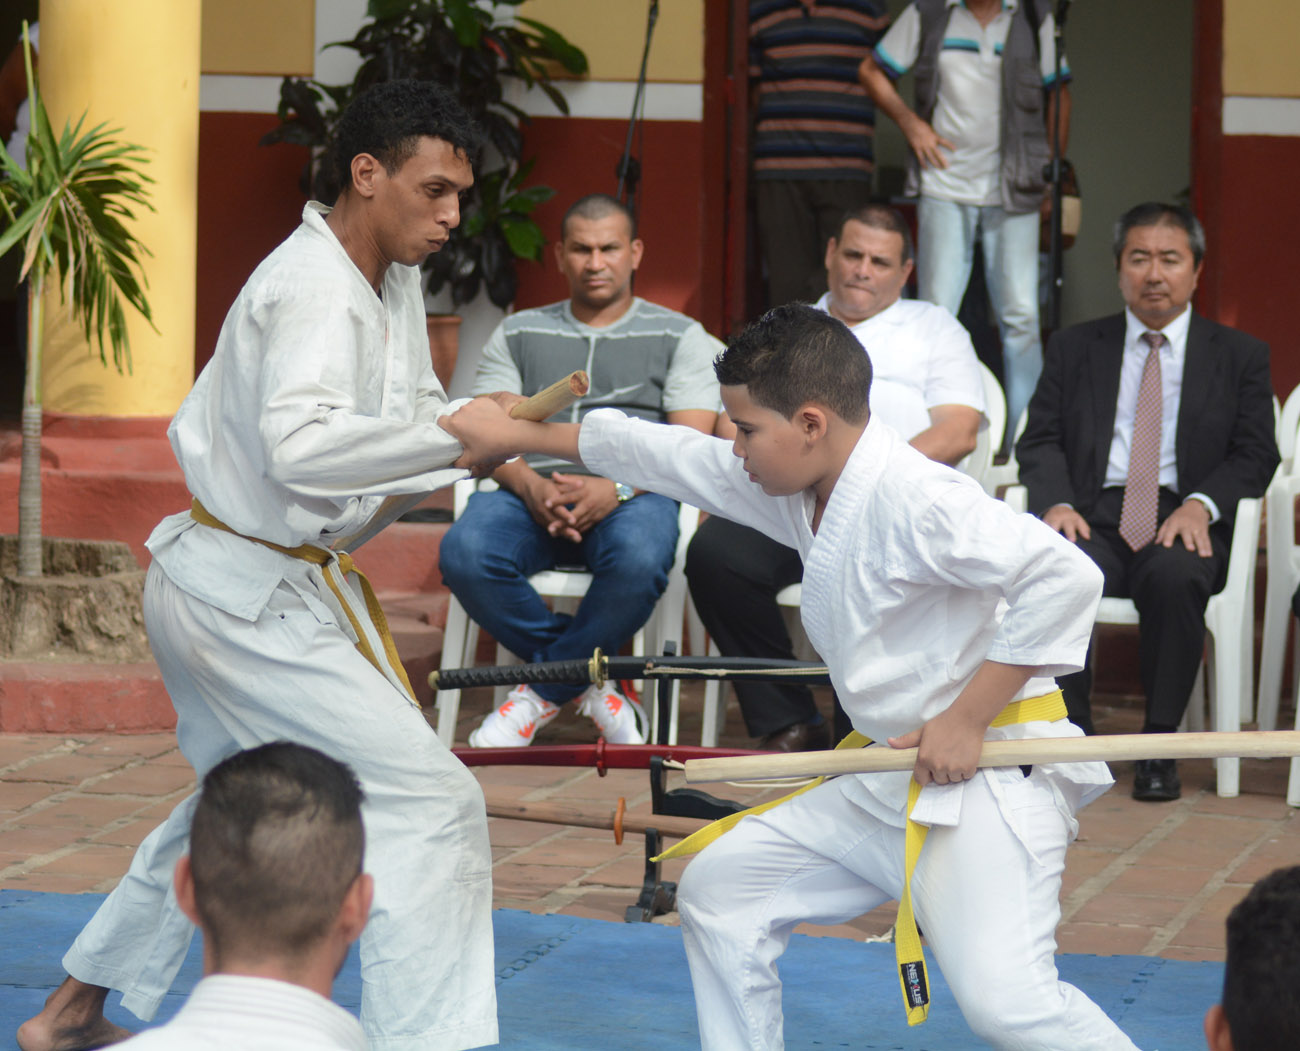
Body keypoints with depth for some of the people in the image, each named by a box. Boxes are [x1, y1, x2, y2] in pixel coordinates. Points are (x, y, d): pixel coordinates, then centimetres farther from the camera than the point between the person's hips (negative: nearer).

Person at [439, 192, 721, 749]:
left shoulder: (680, 337, 15)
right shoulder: (518, 334, 21)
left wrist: (617, 489, -16)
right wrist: (530, 486, -14)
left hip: (634, 493, -2)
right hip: (532, 490, 2)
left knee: (638, 560, -40)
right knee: (464, 552, -33)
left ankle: (545, 692, -17)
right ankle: (592, 687, -19)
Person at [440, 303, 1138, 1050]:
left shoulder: (915, 499, -22)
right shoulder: (805, 488, 7)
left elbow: (1066, 577, -30)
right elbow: (668, 457, 20)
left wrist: (967, 718, -23)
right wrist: (520, 435, 27)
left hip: (988, 777, -10)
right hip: (891, 784, 10)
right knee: (721, 891, 16)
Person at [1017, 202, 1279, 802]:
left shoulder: (1239, 356, 15)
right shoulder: (1074, 349, 19)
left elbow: (1255, 454, 7)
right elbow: (1039, 441, 12)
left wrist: (1201, 504, -12)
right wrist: (1055, 502, -10)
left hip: (1182, 521, -1)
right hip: (1094, 515, 1)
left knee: (1176, 576, -36)